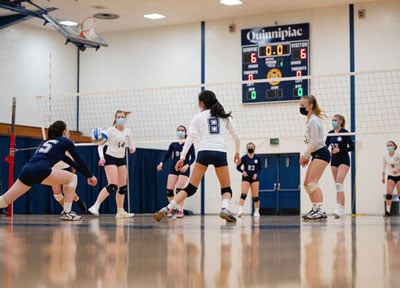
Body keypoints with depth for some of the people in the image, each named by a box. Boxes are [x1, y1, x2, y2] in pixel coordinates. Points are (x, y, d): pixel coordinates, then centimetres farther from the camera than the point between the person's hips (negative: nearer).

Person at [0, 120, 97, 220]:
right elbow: (79, 160, 19)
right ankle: (66, 212, 6)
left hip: (27, 170, 7)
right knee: (72, 178, 11)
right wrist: (90, 176, 29)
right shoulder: (65, 141, 17)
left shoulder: (47, 142, 37)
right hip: (40, 169, -7)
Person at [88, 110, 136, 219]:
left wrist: (132, 148, -13)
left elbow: (131, 146, 11)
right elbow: (101, 145, -10)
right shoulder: (110, 131, -10)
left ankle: (120, 212, 17)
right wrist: (101, 157, -25)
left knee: (123, 187, 7)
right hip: (110, 158, -6)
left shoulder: (128, 132, 4)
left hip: (121, 159, 6)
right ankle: (95, 206, -21)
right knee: (112, 186, -22)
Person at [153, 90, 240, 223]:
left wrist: (182, 158, -3)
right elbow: (236, 137, 19)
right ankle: (225, 209, -19)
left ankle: (166, 210, -12)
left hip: (204, 153, 0)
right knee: (226, 189, 12)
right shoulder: (224, 116, 18)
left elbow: (190, 138, 0)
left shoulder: (198, 118, 11)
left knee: (190, 188, 2)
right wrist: (237, 152, 34)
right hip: (220, 153, 0)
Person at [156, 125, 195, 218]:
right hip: (173, 168, 3)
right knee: (169, 190, -7)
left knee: (179, 189, -16)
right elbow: (167, 155, 11)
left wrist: (187, 165, -18)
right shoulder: (173, 144, 13)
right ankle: (171, 209, 11)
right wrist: (161, 163, -7)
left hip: (184, 169, -3)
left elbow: (193, 157, -1)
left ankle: (180, 210, -4)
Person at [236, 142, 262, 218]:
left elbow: (259, 168, 8)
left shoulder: (257, 158, 0)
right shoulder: (244, 158, -3)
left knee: (255, 196, 5)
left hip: (254, 178, 2)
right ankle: (240, 210, -27)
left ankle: (257, 211, 17)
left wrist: (256, 173, -11)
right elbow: (238, 167, 1)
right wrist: (243, 171, -18)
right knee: (243, 194, -17)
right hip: (246, 178, -2)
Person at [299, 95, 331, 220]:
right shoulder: (310, 120, 16)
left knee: (312, 182, -18)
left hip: (321, 153, -10)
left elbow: (314, 142, -20)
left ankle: (320, 211, -21)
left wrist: (305, 155, -10)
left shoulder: (313, 120, -14)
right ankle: (315, 209, 20)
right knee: (307, 183, 11)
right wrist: (306, 157, 13)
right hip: (316, 154, 10)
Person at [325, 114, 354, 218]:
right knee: (338, 185, 7)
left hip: (344, 160, -6)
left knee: (339, 183, -20)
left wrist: (340, 149, -19)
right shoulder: (330, 133, 9)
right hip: (334, 160, 6)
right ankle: (342, 209, 12)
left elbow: (352, 147, -9)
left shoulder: (345, 132, -7)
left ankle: (339, 208, -27)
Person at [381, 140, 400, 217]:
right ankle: (387, 211, -12)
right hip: (390, 176, 2)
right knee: (389, 193, -13)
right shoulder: (385, 157, -1)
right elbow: (384, 167, 11)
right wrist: (383, 176, 8)